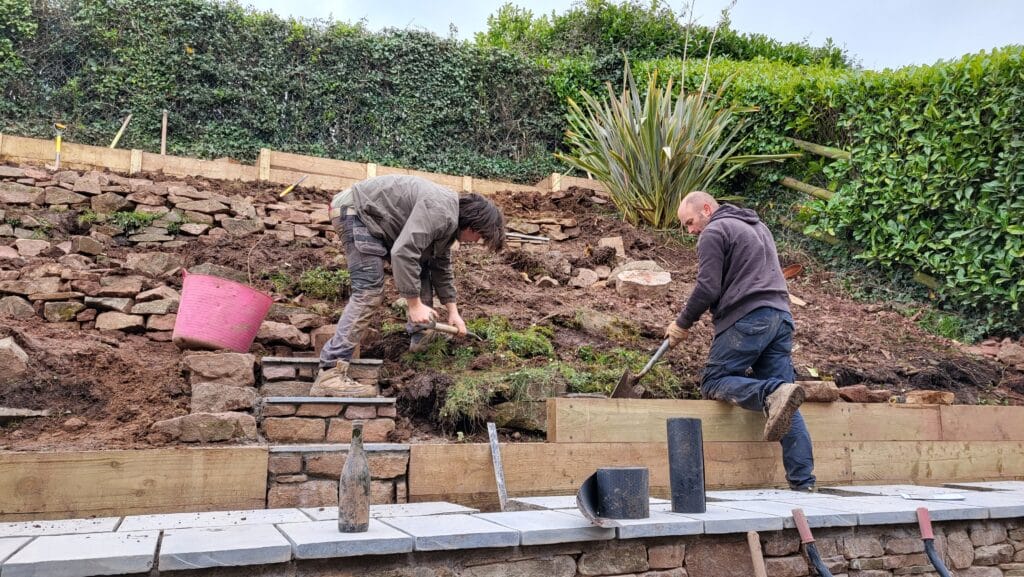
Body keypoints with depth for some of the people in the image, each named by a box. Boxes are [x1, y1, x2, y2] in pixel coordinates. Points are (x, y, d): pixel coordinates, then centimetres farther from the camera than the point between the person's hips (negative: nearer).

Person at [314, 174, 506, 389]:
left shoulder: (449, 220, 7)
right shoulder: (439, 212, -26)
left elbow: (441, 267, 16)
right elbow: (403, 253, -34)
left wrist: (453, 311, 13)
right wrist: (414, 304, -27)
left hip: (380, 219, 11)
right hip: (356, 209, -11)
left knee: (423, 269, 11)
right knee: (370, 291, -20)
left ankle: (421, 344, 18)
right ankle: (331, 369, -22)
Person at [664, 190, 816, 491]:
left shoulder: (714, 232, -2)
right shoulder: (757, 225, 27)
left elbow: (707, 288, -9)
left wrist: (682, 324, 2)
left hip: (746, 318, -8)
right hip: (781, 315, 8)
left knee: (714, 381, -1)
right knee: (785, 407, 4)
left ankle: (773, 394, -27)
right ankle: (803, 483, -1)